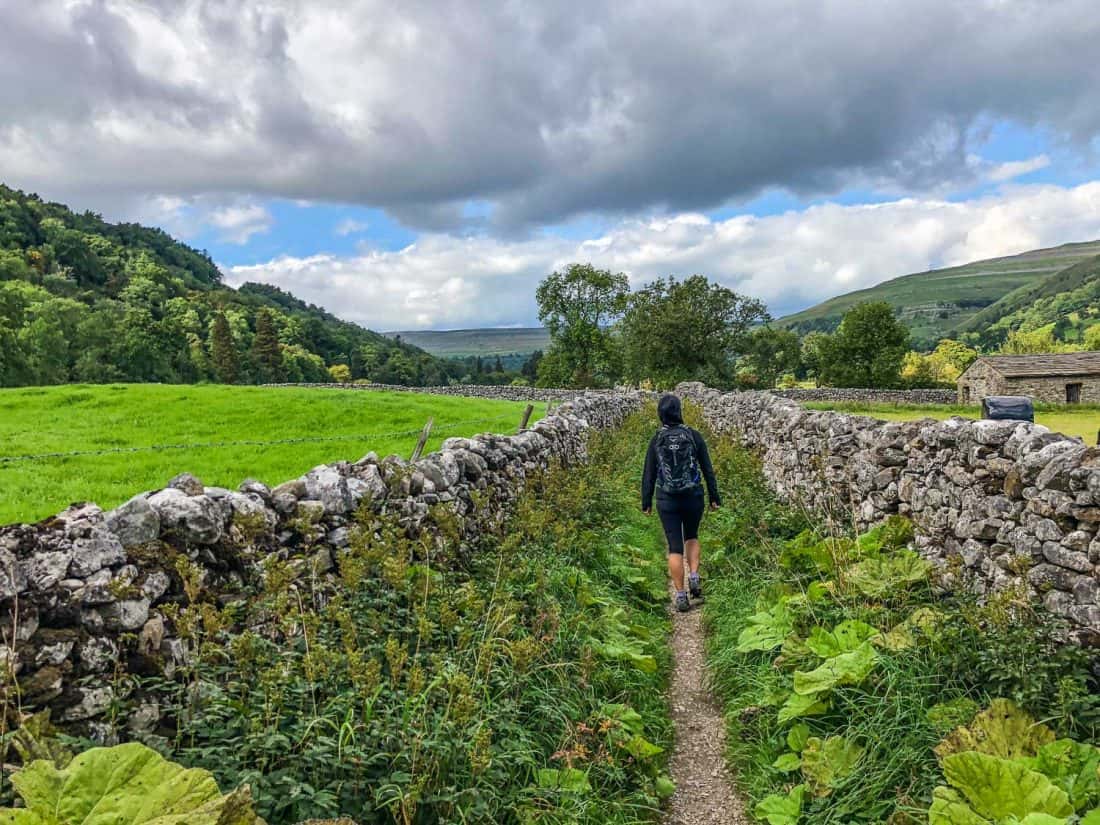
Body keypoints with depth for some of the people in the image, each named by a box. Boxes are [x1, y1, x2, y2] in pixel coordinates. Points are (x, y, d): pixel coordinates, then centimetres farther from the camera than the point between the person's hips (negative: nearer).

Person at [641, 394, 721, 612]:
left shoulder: (656, 441, -3)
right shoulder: (694, 436, -3)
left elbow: (649, 475, -1)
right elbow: (708, 469, -1)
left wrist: (646, 502, 8)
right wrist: (714, 497, 7)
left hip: (667, 500, -1)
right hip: (693, 497, 1)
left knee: (675, 548, 5)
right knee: (691, 537, 25)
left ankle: (681, 597, 6)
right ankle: (694, 578, 8)